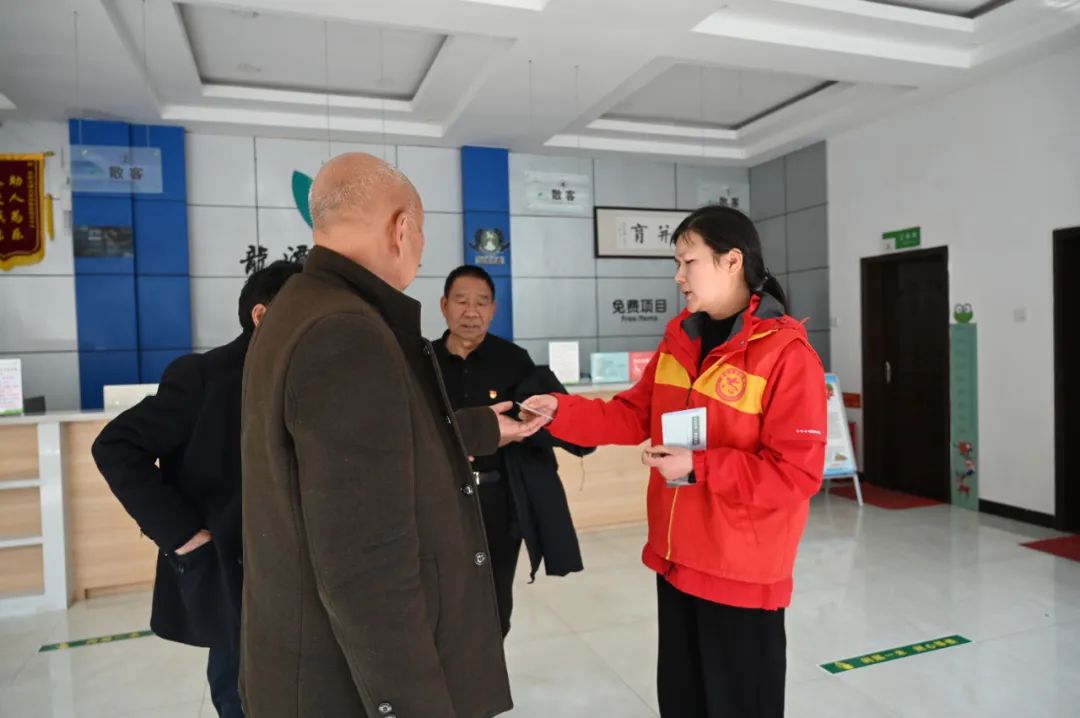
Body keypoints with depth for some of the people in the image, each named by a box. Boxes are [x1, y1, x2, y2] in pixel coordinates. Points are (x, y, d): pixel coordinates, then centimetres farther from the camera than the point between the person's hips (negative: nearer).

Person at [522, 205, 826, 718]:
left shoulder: (786, 353, -19)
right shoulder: (678, 338, 4)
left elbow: (798, 472, -21)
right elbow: (634, 415, 7)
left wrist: (699, 468, -23)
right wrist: (561, 412, -5)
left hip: (743, 571, -6)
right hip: (676, 558, 7)